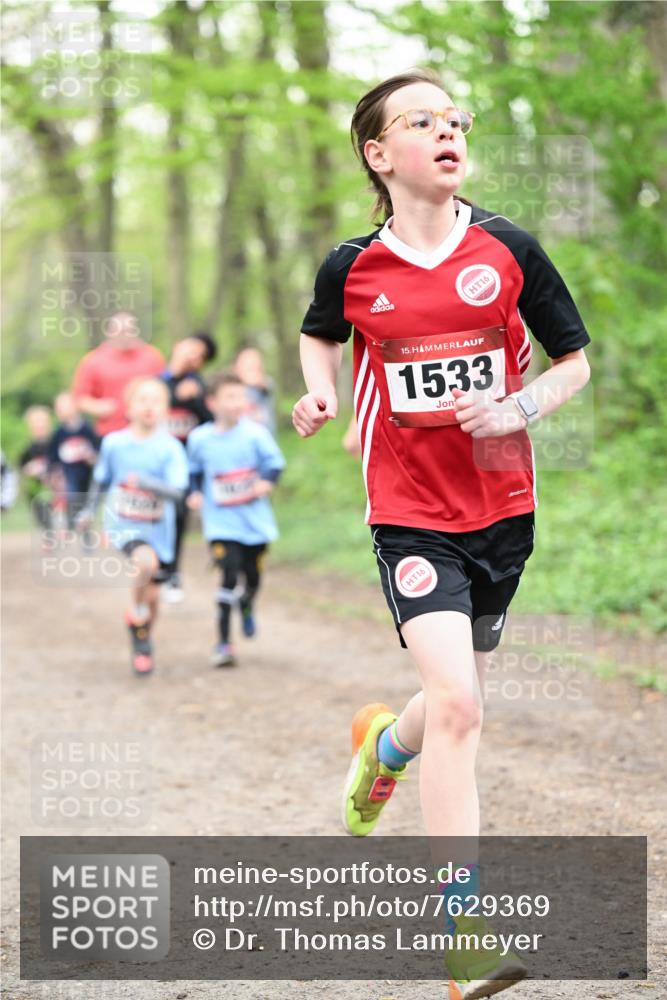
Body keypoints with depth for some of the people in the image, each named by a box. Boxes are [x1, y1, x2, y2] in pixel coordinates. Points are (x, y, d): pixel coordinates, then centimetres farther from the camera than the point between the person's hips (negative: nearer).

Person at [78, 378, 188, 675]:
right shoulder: (113, 443, -6)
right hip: (122, 523, -1)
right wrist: (89, 509, 15)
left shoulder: (170, 448, -12)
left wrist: (146, 483, -37)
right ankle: (136, 613, -6)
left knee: (152, 595, 12)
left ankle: (142, 645, 39)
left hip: (157, 529, 1)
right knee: (146, 561, -32)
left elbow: (177, 492, -22)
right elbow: (101, 479, 12)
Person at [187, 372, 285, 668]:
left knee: (252, 577, 14)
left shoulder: (255, 433, -9)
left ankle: (247, 609, 51)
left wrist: (267, 480, -22)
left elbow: (274, 461, -3)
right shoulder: (199, 439, -4)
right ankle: (223, 643, -7)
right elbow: (193, 472, 11)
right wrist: (194, 493, -4)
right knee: (229, 576, -15)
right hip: (222, 523, -1)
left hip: (256, 521, 1)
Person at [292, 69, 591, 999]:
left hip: (502, 508, 3)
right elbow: (318, 337, 19)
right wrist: (320, 396, -1)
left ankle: (383, 745, 55)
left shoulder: (509, 249, -3)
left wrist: (516, 409, -12)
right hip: (410, 514, -3)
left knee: (455, 702, 16)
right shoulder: (352, 267, -4)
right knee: (457, 705, -18)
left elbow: (574, 361, 6)